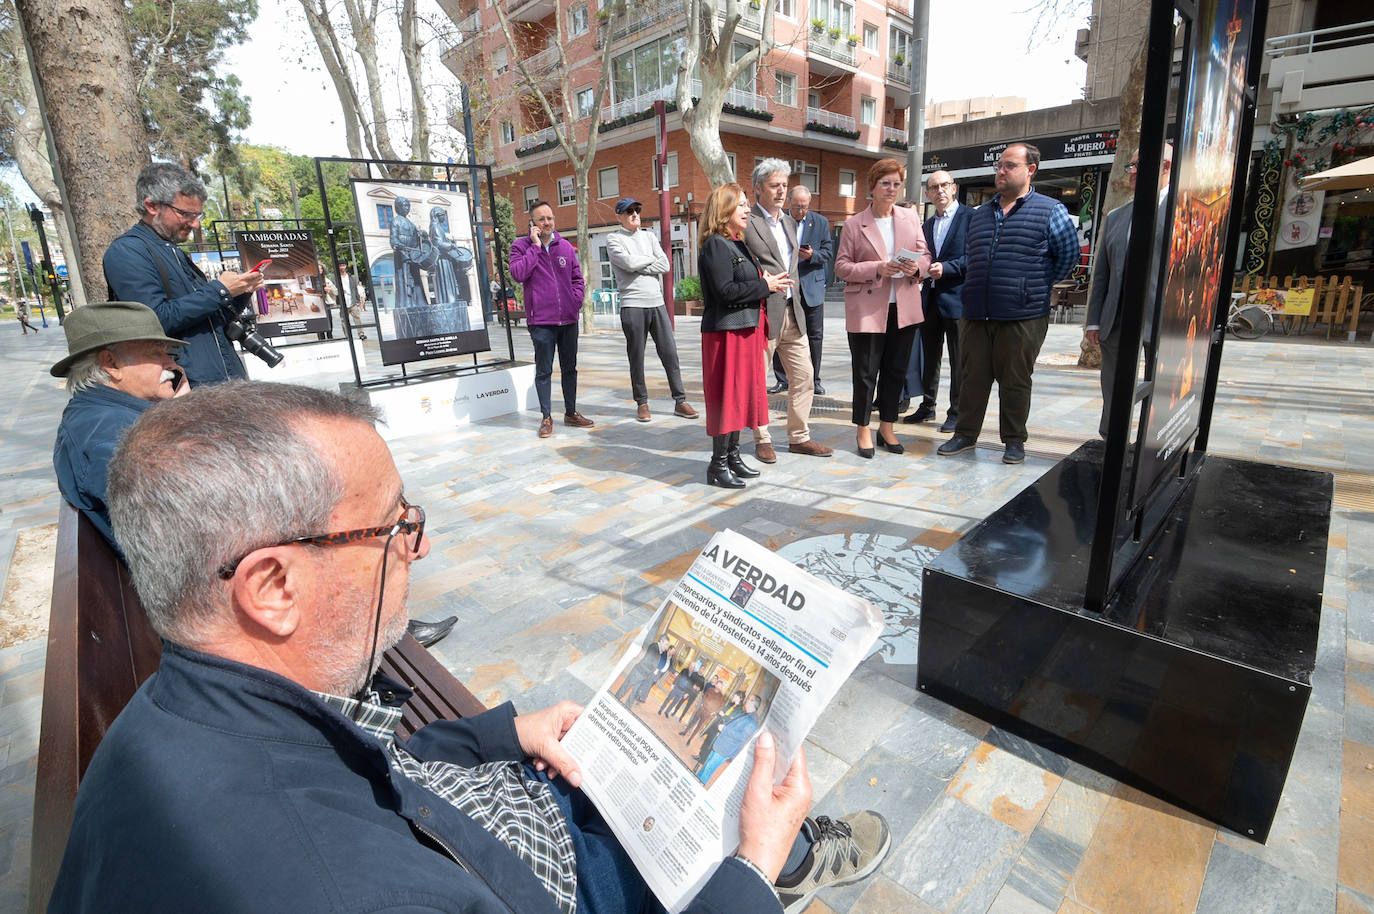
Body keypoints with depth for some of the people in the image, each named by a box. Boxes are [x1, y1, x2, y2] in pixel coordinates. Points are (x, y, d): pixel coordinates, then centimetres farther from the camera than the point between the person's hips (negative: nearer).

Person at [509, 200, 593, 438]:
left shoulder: (566, 246, 10)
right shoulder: (521, 246, 0)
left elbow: (578, 278, 17)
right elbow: (518, 274, -17)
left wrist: (576, 300, 1)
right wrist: (535, 246, -13)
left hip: (569, 320, 4)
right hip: (541, 322, -4)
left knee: (570, 368, 12)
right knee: (543, 371, 1)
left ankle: (571, 413, 24)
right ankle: (546, 417, 12)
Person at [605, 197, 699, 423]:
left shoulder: (649, 236, 18)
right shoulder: (613, 239, 4)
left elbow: (665, 265, 5)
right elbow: (628, 263, -13)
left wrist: (638, 266, -5)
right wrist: (650, 259, 3)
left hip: (657, 302, 4)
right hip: (632, 305, -4)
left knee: (670, 352, 0)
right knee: (636, 357, 1)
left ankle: (680, 401, 6)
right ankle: (642, 403, 12)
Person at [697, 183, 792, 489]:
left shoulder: (738, 244, 18)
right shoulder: (716, 245, -12)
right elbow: (726, 291, -22)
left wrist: (768, 282, 5)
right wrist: (764, 286, -13)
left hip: (746, 329, 10)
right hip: (726, 331, -10)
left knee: (742, 393, 12)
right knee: (727, 395, -5)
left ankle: (733, 455, 22)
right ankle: (718, 465, 4)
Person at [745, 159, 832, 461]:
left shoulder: (789, 223, 18)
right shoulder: (746, 223, -8)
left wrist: (789, 284, 14)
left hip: (792, 312, 8)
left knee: (803, 377, 8)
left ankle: (799, 437, 20)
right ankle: (762, 440, 18)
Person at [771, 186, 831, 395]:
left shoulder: (821, 222, 6)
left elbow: (828, 254, 3)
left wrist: (812, 255, -16)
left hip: (812, 286, 1)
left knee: (815, 336, 4)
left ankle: (814, 379, 15)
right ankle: (782, 380, 13)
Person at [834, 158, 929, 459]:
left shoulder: (911, 217, 10)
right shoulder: (854, 225, -1)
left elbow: (925, 255, 13)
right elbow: (841, 266, -5)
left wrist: (916, 267, -11)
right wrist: (877, 269, -18)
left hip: (904, 308, 4)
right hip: (867, 309, -4)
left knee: (896, 370, 10)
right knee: (866, 372, 2)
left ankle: (886, 427, 24)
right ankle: (863, 431, 16)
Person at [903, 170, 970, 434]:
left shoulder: (970, 217, -4)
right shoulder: (927, 225, 18)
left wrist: (946, 267, -20)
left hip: (956, 297, -7)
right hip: (930, 297, 7)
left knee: (958, 360, 1)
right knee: (929, 357, 13)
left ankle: (956, 413, 10)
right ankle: (927, 406, 25)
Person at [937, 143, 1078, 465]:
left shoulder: (1050, 210, 2)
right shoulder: (980, 214, 16)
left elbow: (1069, 254, 5)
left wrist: (1039, 285, 6)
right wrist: (974, 290, 15)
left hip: (1022, 317, -4)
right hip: (976, 314, 4)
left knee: (1015, 381, 3)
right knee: (972, 377, 8)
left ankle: (1014, 441, 15)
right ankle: (965, 435, 19)